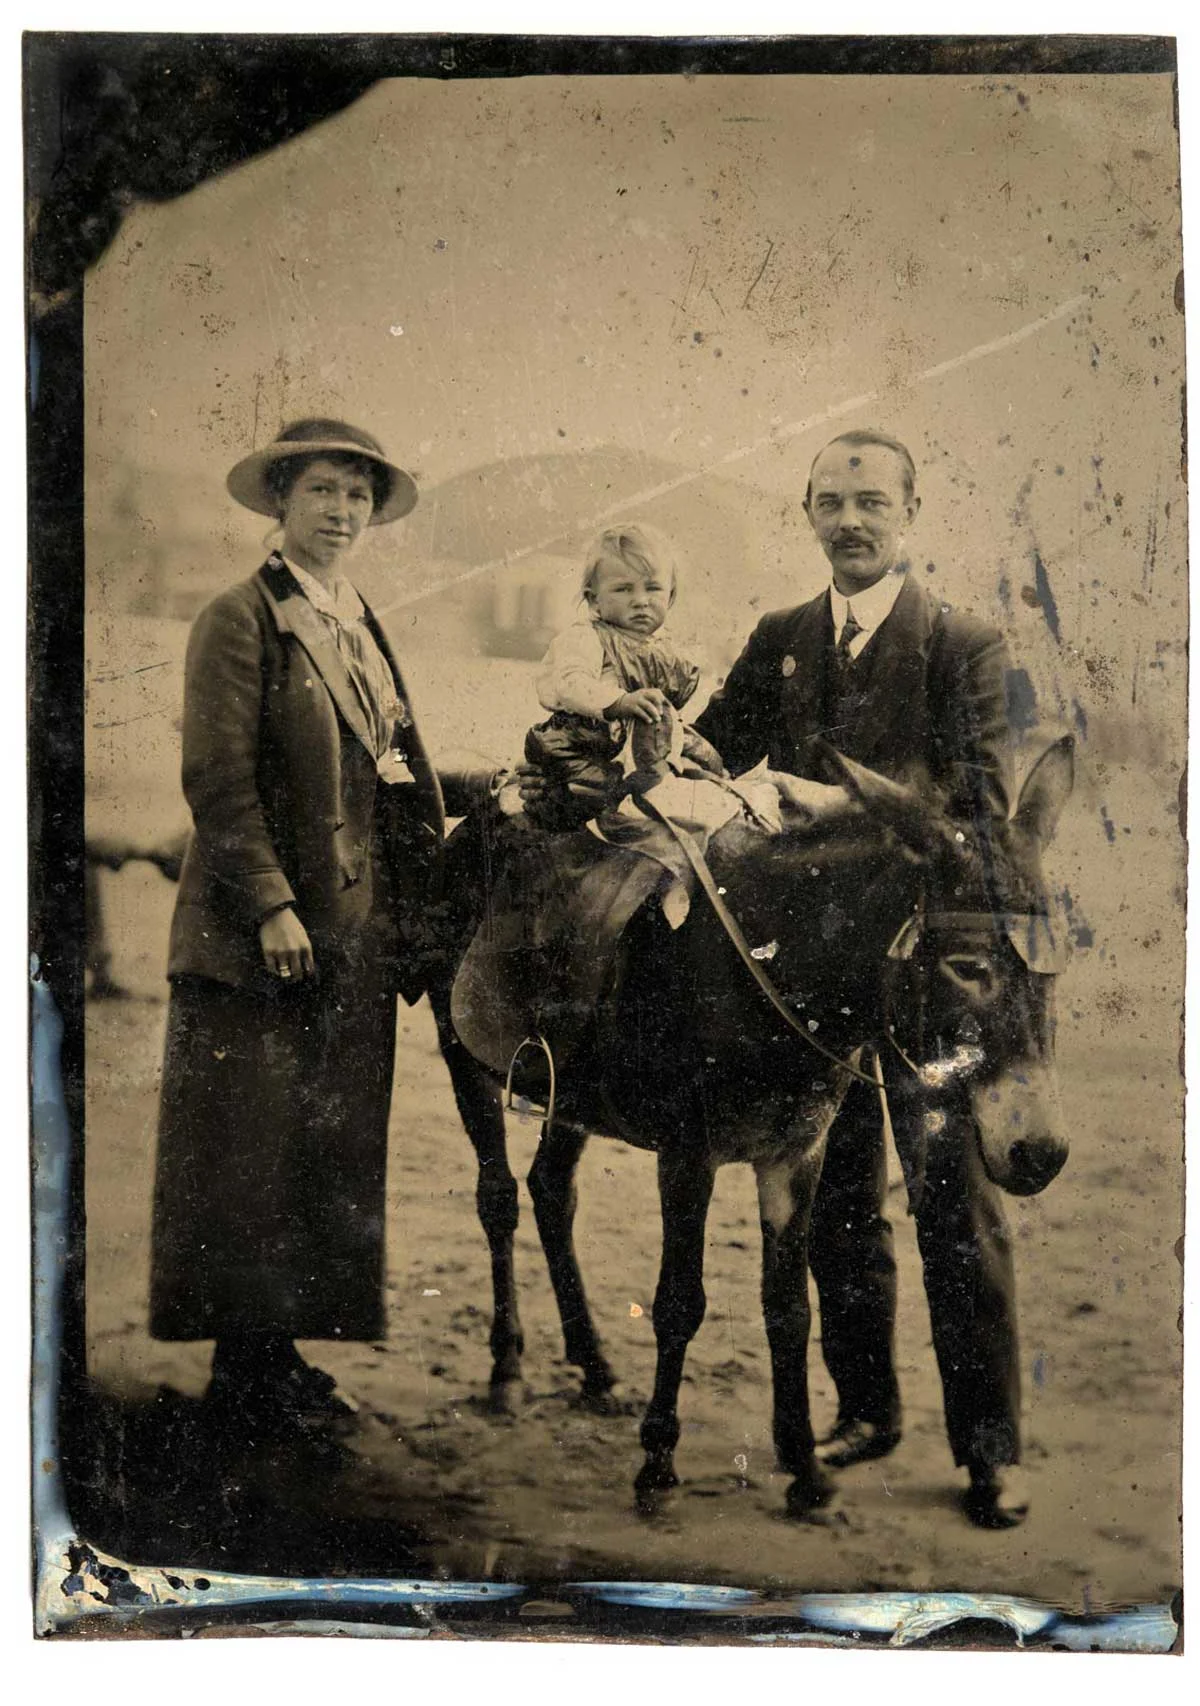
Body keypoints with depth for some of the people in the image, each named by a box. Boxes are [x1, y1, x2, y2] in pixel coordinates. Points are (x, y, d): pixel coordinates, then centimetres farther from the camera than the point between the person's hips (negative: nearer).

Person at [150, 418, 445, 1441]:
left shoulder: (367, 632, 17)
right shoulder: (241, 621, -6)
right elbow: (217, 778, -13)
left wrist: (416, 910, 11)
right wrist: (272, 907, -19)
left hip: (355, 937, 8)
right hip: (263, 938, -7)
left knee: (332, 1158, 11)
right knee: (252, 1156, -1)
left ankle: (283, 1356, 22)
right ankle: (244, 1380, 11)